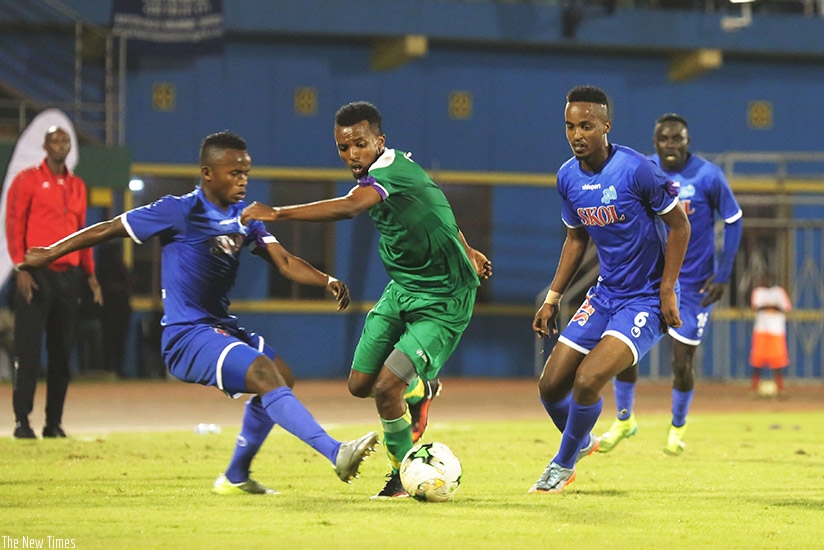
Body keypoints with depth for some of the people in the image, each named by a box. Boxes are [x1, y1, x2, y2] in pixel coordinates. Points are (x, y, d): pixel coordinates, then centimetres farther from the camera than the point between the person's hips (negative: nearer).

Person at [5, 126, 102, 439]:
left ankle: (54, 422, 9)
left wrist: (89, 273, 13)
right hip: (36, 275, -5)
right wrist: (21, 266, -14)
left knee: (62, 352, 4)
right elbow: (14, 224, -4)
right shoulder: (28, 180, 1)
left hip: (69, 275, 5)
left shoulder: (77, 186, 17)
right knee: (28, 349, -6)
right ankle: (22, 420, -4)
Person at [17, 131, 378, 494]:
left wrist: (326, 281, -19)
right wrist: (49, 254, 1)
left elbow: (284, 262, 1)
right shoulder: (180, 212, -12)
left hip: (220, 326, 9)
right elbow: (110, 230, -5)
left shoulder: (244, 217, 8)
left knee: (282, 376, 16)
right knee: (265, 376, -25)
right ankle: (336, 454, -36)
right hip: (188, 336, -9)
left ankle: (235, 477, 27)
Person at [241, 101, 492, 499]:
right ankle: (420, 388, 39)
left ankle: (404, 476, 6)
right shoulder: (394, 165, 3)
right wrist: (464, 250, 35)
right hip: (402, 289, 9)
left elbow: (348, 208, -46)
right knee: (360, 384, 7)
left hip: (443, 302, -9)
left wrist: (278, 213, -52)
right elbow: (433, 204, 20)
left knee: (385, 389, -17)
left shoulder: (390, 171, -26)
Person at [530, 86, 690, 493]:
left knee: (587, 380, -21)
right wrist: (552, 298, 12)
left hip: (647, 299, -7)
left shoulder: (635, 170, -20)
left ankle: (563, 465, 4)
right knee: (551, 386, 3)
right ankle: (583, 441, 34)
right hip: (604, 294, 7)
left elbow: (679, 225, -11)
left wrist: (666, 291, -14)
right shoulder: (568, 177, 0)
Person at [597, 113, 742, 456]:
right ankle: (624, 420, 15)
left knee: (682, 361, 0)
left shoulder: (708, 177, -14)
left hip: (693, 283, -2)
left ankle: (678, 427, 29)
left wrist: (723, 275, -9)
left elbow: (733, 221, -5)